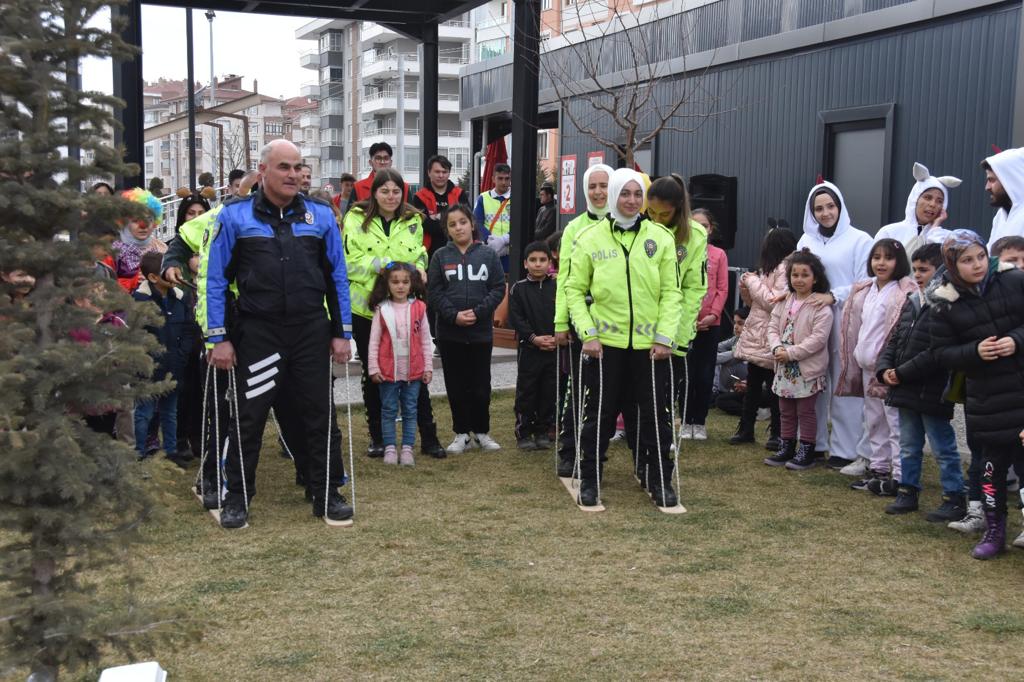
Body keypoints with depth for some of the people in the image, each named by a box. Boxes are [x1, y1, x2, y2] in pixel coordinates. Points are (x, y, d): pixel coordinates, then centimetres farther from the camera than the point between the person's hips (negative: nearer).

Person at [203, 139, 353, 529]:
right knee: (248, 417, 5)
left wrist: (342, 332, 5)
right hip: (257, 332, -2)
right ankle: (237, 498, 19)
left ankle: (327, 494, 20)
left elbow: (337, 277, 9)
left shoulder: (321, 216, 5)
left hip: (312, 331, 2)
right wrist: (218, 337, -4)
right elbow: (216, 278, 0)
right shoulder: (234, 216, -1)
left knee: (319, 414, 8)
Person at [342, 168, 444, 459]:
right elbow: (350, 262, -10)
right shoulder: (357, 219, -4)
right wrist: (384, 263, -20)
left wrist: (419, 268, -6)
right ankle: (377, 437, 23)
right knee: (372, 373, 10)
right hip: (366, 307, -1)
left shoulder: (413, 221, 6)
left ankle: (428, 437, 12)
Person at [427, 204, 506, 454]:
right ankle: (462, 433, 18)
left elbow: (498, 288, -1)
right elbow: (433, 292, -2)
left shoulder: (488, 255, 2)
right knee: (456, 385, 7)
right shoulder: (440, 256, 3)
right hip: (449, 332, 0)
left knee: (481, 385, 5)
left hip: (481, 332, 0)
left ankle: (482, 432, 21)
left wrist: (478, 312, -13)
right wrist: (454, 315, -14)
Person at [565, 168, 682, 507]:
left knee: (656, 414, 8)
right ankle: (590, 480, 23)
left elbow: (672, 292, 1)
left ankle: (659, 480, 24)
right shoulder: (590, 237, 0)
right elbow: (575, 290, 1)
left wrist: (665, 338, -7)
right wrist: (587, 333, -9)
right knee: (599, 414, 8)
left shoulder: (661, 237, 1)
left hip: (650, 343, 1)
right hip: (604, 342, -1)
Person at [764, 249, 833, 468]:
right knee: (786, 411, 15)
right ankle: (786, 448, 25)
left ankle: (806, 451, 13)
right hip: (784, 367, 6)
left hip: (808, 369, -6)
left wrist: (791, 353, -21)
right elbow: (773, 327, 6)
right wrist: (776, 347, -14)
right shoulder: (783, 302, 7)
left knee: (806, 411, 4)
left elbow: (818, 338, -20)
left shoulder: (821, 307, -13)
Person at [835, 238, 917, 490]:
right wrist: (856, 361, 15)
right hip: (868, 366, 8)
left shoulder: (906, 293, -11)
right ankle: (878, 469, 25)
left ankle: (900, 476, -1)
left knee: (896, 423, -5)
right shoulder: (863, 290, 13)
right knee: (873, 421, 15)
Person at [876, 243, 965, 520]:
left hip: (932, 392, -8)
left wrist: (903, 373, -18)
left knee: (943, 448, 2)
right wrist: (884, 369, -2)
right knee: (909, 447, 18)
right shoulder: (910, 303, 12)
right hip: (906, 392, 8)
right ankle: (907, 492, 28)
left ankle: (954, 499, 12)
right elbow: (894, 340, 14)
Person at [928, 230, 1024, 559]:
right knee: (993, 466, 11)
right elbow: (941, 352, 0)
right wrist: (975, 352, -16)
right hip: (987, 400, 1)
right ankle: (994, 532, 24)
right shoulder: (946, 304, -2)